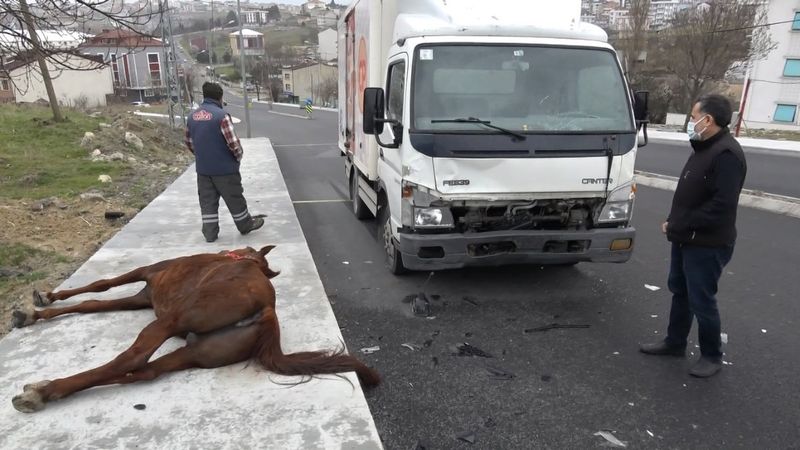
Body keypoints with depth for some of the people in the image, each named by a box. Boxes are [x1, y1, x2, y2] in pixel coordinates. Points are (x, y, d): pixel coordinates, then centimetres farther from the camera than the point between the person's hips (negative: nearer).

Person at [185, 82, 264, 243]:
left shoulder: (192, 116, 5)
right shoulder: (221, 115, -18)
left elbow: (189, 142, 13)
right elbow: (233, 143, -19)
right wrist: (238, 156, 0)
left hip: (202, 169, 6)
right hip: (224, 168, -6)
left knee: (207, 200, 12)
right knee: (234, 198, 10)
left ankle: (210, 232, 17)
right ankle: (245, 225, 26)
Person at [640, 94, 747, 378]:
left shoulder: (726, 154, -21)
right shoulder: (704, 148, 11)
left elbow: (721, 206, -27)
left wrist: (679, 226, -21)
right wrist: (675, 223, 3)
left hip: (707, 245, -10)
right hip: (686, 239, 10)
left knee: (701, 301, 2)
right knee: (680, 292, 19)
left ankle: (712, 356, 21)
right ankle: (674, 343, 34)